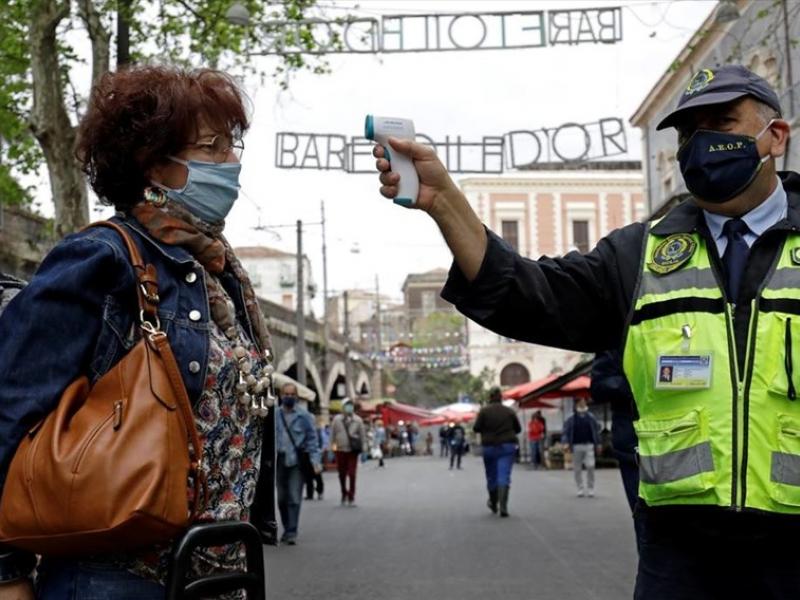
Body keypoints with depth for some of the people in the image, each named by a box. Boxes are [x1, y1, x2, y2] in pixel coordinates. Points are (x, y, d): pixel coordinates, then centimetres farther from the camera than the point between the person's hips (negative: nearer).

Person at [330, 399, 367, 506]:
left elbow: (363, 435, 6)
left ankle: (351, 497, 3)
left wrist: (363, 449, 3)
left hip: (353, 450, -1)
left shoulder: (358, 420, 3)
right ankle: (344, 494, 27)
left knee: (352, 474, -5)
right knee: (342, 474, 8)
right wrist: (332, 446, 4)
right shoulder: (337, 419, 2)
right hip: (340, 450, 1)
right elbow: (332, 434, 7)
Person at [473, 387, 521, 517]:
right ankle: (503, 506, -18)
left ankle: (493, 503, 30)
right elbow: (518, 429, 7)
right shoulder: (509, 412, 1)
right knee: (504, 476, -6)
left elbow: (476, 428, -7)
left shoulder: (484, 411, -5)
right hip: (507, 446, 0)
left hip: (489, 447, 0)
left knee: (491, 476, 14)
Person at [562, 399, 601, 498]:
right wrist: (566, 443, -12)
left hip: (589, 445, 0)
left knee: (590, 466, -12)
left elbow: (596, 431, 15)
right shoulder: (571, 419, 4)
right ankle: (580, 489, 14)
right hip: (576, 446, 0)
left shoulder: (591, 417, 9)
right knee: (577, 469, 3)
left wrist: (598, 444, 11)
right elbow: (565, 431, 2)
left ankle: (590, 488, -1)